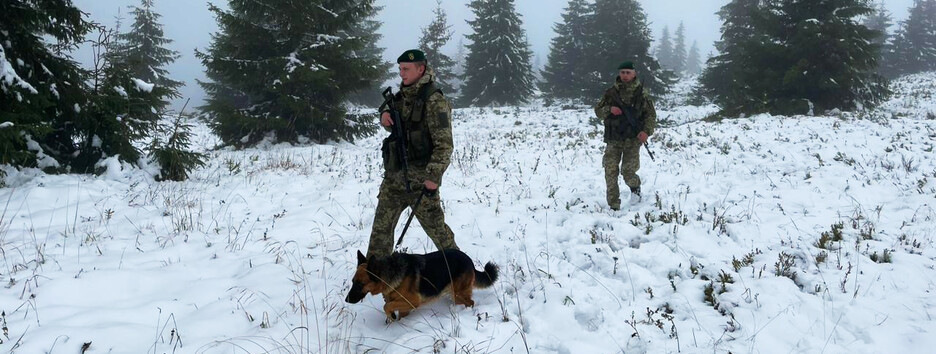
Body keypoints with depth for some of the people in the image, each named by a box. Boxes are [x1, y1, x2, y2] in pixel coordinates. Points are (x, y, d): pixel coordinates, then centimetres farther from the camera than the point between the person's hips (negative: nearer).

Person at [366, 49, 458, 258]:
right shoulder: (402, 96, 10)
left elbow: (444, 144, -17)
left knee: (435, 226, 5)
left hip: (420, 179, -7)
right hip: (394, 175, 7)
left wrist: (434, 177, -22)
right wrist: (385, 116, 1)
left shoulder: (434, 101, -14)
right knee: (381, 225, 9)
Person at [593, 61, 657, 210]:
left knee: (628, 172, -8)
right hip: (613, 139, 2)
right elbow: (598, 110, 11)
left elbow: (651, 114, 5)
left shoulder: (641, 93, 3)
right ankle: (613, 205, 5)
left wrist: (647, 131, -11)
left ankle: (635, 186, 29)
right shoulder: (611, 92, 7)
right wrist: (609, 110, -11)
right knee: (610, 172, -5)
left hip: (633, 138, -2)